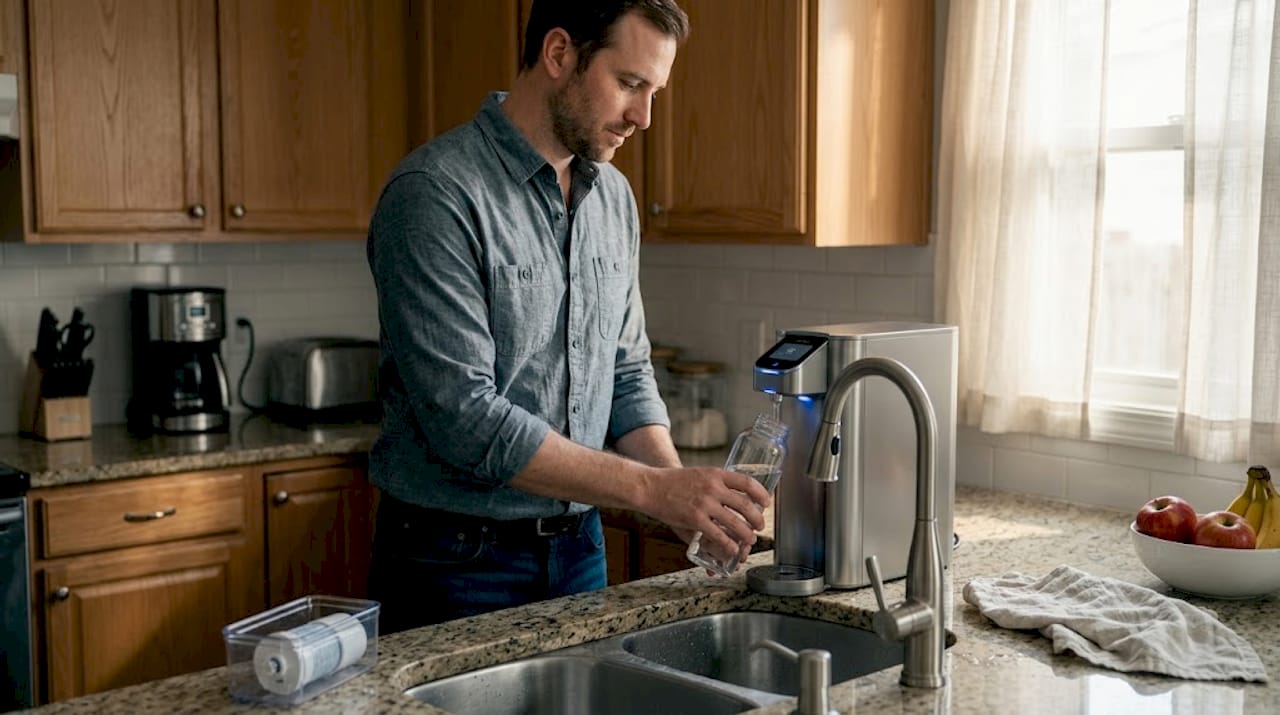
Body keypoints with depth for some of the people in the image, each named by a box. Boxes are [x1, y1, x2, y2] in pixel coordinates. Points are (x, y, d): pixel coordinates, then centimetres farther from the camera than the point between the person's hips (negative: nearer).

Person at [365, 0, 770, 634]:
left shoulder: (613, 197, 5)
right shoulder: (435, 194, -19)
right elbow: (463, 416, -25)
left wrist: (687, 495, -7)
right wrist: (653, 490, -25)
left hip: (578, 550, 7)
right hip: (457, 562, -6)